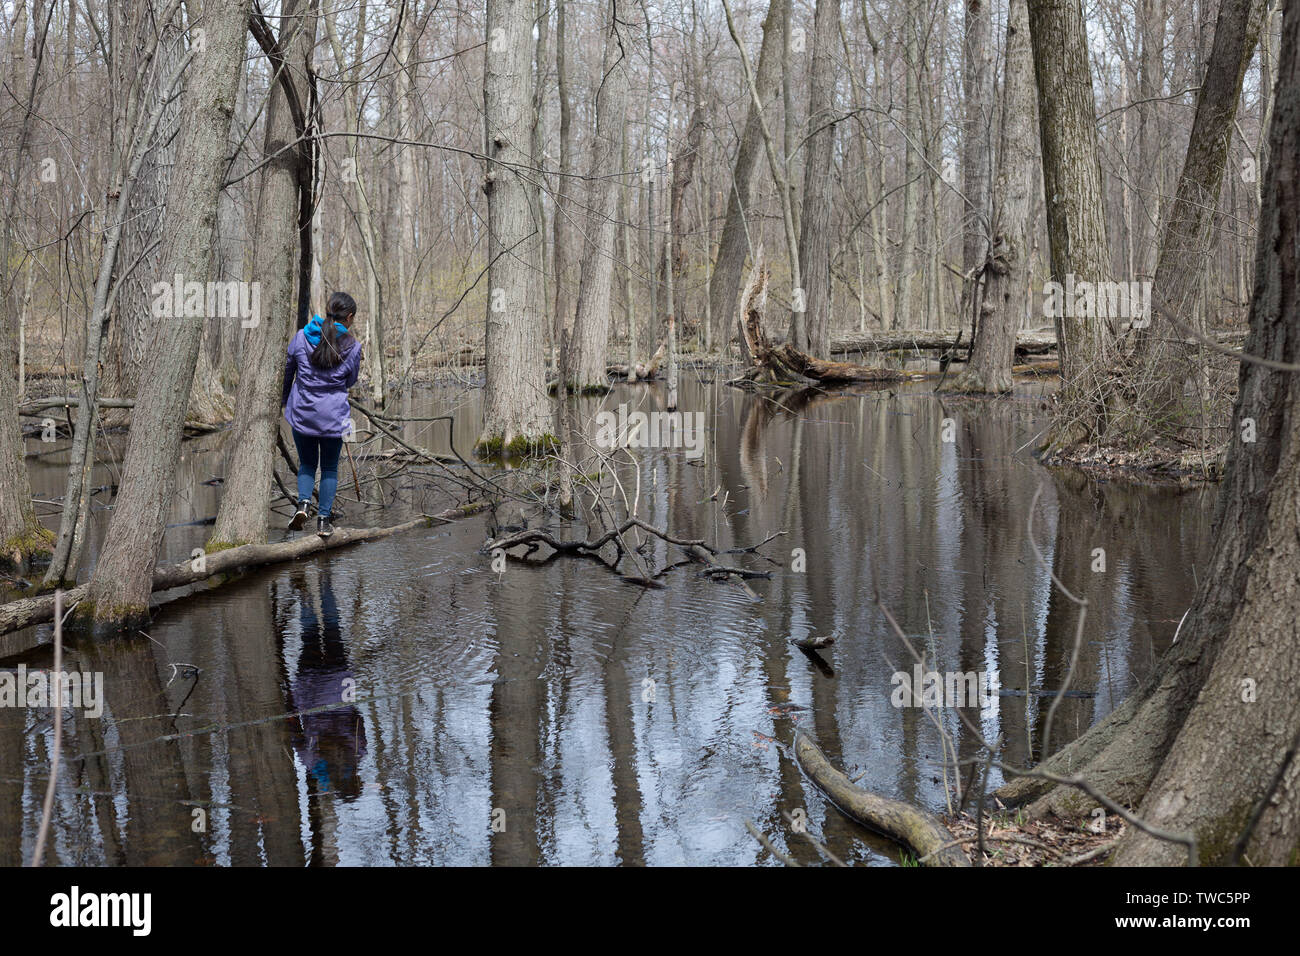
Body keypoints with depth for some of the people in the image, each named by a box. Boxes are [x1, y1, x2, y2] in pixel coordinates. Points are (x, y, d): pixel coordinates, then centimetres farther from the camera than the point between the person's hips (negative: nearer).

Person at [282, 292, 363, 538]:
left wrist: (284, 398, 23)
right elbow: (351, 381, 4)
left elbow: (287, 370, 7)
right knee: (330, 467, 15)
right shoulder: (352, 347, -8)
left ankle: (303, 503, -4)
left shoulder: (301, 337, -5)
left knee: (307, 463, 19)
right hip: (333, 415, -1)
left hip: (302, 413, 1)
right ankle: (324, 518, 10)